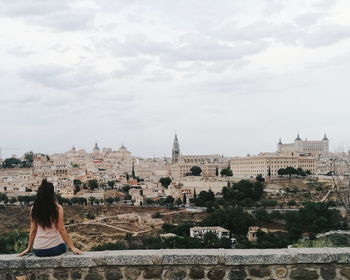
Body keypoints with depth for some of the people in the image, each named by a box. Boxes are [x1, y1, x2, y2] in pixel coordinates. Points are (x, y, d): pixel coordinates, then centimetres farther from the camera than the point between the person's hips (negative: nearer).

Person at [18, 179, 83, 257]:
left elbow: (33, 231, 4)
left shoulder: (34, 209, 0)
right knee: (63, 246, 30)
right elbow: (61, 230, -9)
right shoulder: (57, 208, -9)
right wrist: (72, 247, -4)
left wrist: (28, 248, 15)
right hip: (54, 248, -3)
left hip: (38, 251, 3)